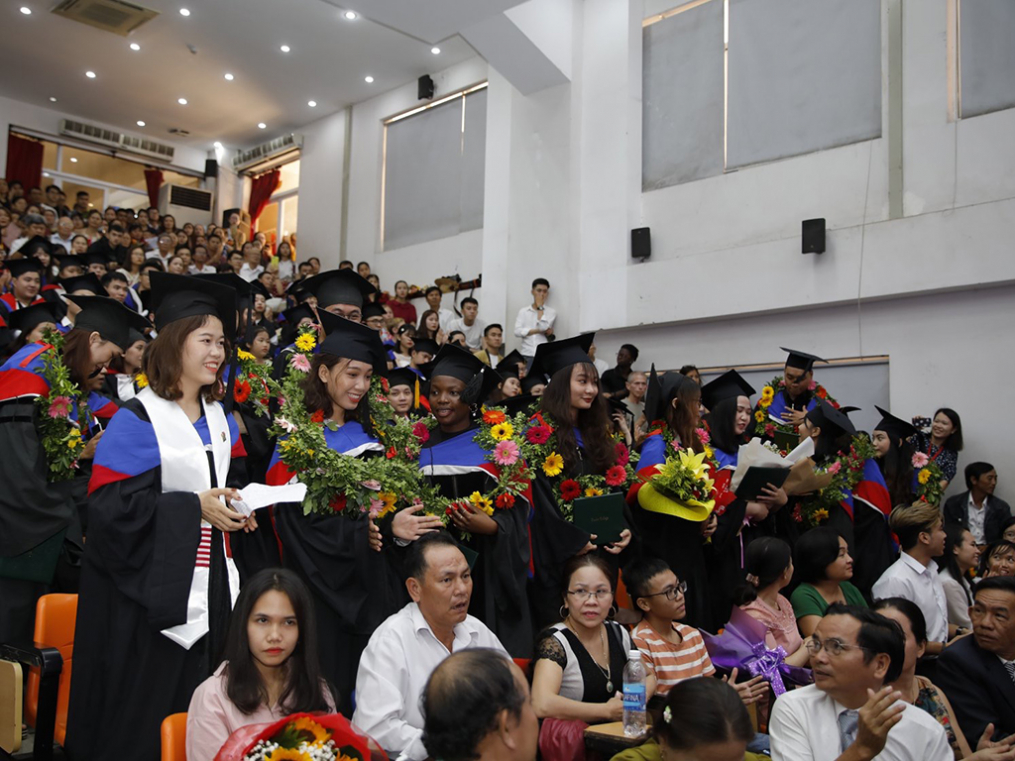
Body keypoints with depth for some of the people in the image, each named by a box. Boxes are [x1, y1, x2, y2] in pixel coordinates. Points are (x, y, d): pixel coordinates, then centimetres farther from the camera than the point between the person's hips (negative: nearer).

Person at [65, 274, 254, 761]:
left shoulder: (219, 418, 9)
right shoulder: (136, 421, -13)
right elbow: (112, 505, -18)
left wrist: (239, 505, -2)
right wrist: (194, 507, -22)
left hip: (211, 583, 6)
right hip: (153, 588, -6)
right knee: (145, 713, 2)